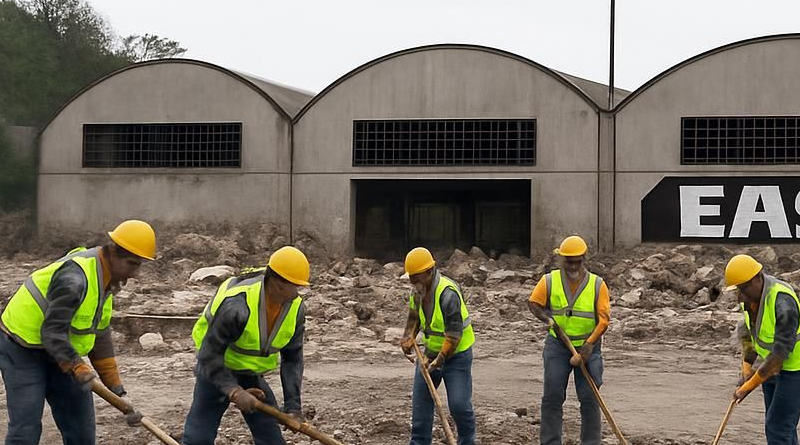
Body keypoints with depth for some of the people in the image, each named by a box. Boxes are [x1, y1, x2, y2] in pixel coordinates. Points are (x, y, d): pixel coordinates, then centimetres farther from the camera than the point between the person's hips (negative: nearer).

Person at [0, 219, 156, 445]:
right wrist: (78, 368, -36)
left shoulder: (104, 277, 2)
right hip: (22, 350, -9)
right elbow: (52, 332, -30)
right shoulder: (75, 277, -28)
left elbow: (100, 335, 7)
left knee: (80, 421, 9)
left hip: (58, 352, 9)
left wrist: (117, 389, 6)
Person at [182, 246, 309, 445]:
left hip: (251, 377, 5)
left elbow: (292, 358, -4)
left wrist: (293, 407, -10)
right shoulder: (236, 305, -34)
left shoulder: (296, 308, -14)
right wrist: (234, 391, -39)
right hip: (217, 372, -5)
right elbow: (209, 355, -28)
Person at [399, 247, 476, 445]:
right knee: (420, 399, 4)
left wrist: (438, 361, -28)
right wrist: (409, 337, -1)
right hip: (431, 351, 7)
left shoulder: (448, 293, -28)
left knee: (459, 404, -9)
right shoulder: (418, 290, -1)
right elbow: (414, 315, 17)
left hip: (457, 354, -7)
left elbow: (454, 335, -28)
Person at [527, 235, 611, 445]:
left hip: (587, 347, -1)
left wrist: (588, 346, -17)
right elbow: (534, 303, 5)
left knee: (589, 398, -1)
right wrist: (546, 318, -15)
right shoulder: (549, 281, -1)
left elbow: (603, 320, -8)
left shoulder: (597, 285, -5)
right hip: (557, 346, 1)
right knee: (552, 396, 0)